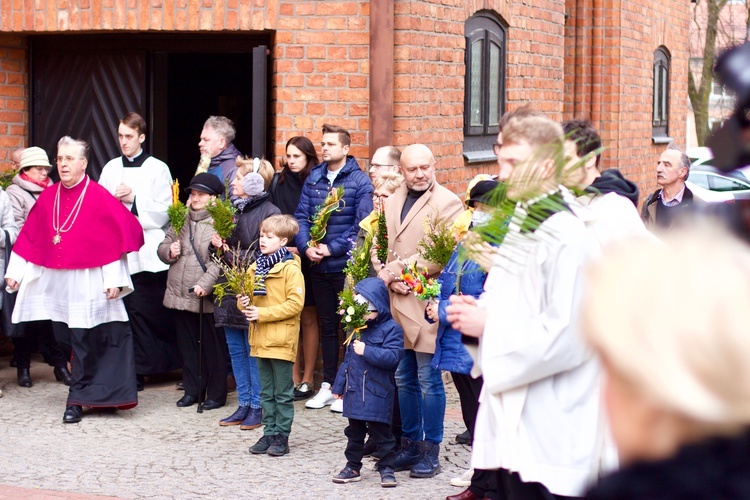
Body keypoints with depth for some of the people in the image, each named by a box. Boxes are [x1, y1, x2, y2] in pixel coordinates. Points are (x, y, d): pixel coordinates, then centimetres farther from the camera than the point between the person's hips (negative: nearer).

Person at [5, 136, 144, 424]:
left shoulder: (99, 197, -8)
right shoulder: (48, 197, 7)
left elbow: (122, 234, -10)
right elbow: (30, 236, 11)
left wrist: (114, 279, -13)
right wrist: (15, 271, 10)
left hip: (86, 283, -5)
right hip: (53, 283, 5)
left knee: (82, 342, -3)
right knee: (65, 340, 10)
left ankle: (76, 400, 4)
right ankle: (85, 392, 24)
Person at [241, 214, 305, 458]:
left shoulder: (290, 269, -12)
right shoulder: (256, 267, 10)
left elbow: (295, 303, -18)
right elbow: (249, 295, 20)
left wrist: (263, 313, -20)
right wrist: (245, 303, -5)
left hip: (281, 339, -7)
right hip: (260, 338, 7)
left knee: (283, 393, 2)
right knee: (266, 392, 13)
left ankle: (282, 436, 9)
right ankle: (269, 433, 20)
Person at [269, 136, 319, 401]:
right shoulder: (277, 182, 7)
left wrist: (300, 249, -13)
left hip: (306, 258, -3)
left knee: (308, 319, 3)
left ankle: (307, 379, 10)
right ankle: (294, 378, 11)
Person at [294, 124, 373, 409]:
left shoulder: (359, 181, -6)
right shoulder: (314, 178, 9)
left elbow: (362, 224, -12)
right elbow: (301, 215, 7)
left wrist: (333, 248, -16)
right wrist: (306, 246, -10)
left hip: (346, 266, -5)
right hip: (319, 267, 5)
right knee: (326, 326, 13)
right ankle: (328, 386, 21)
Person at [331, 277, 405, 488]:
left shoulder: (390, 329, -10)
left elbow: (393, 357, -23)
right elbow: (348, 358, 18)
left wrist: (367, 351, -25)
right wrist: (339, 385, 18)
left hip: (377, 395, -7)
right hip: (354, 392, 7)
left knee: (380, 432, -1)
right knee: (354, 432, 14)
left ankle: (387, 468, 8)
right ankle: (352, 466, 23)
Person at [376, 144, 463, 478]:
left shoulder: (447, 203, -6)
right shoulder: (392, 202, 15)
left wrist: (398, 271, -11)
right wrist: (388, 278, -4)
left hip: (426, 301, -6)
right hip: (396, 302, 6)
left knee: (428, 379, -1)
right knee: (403, 378, 11)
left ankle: (431, 451, 8)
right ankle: (409, 444, 22)